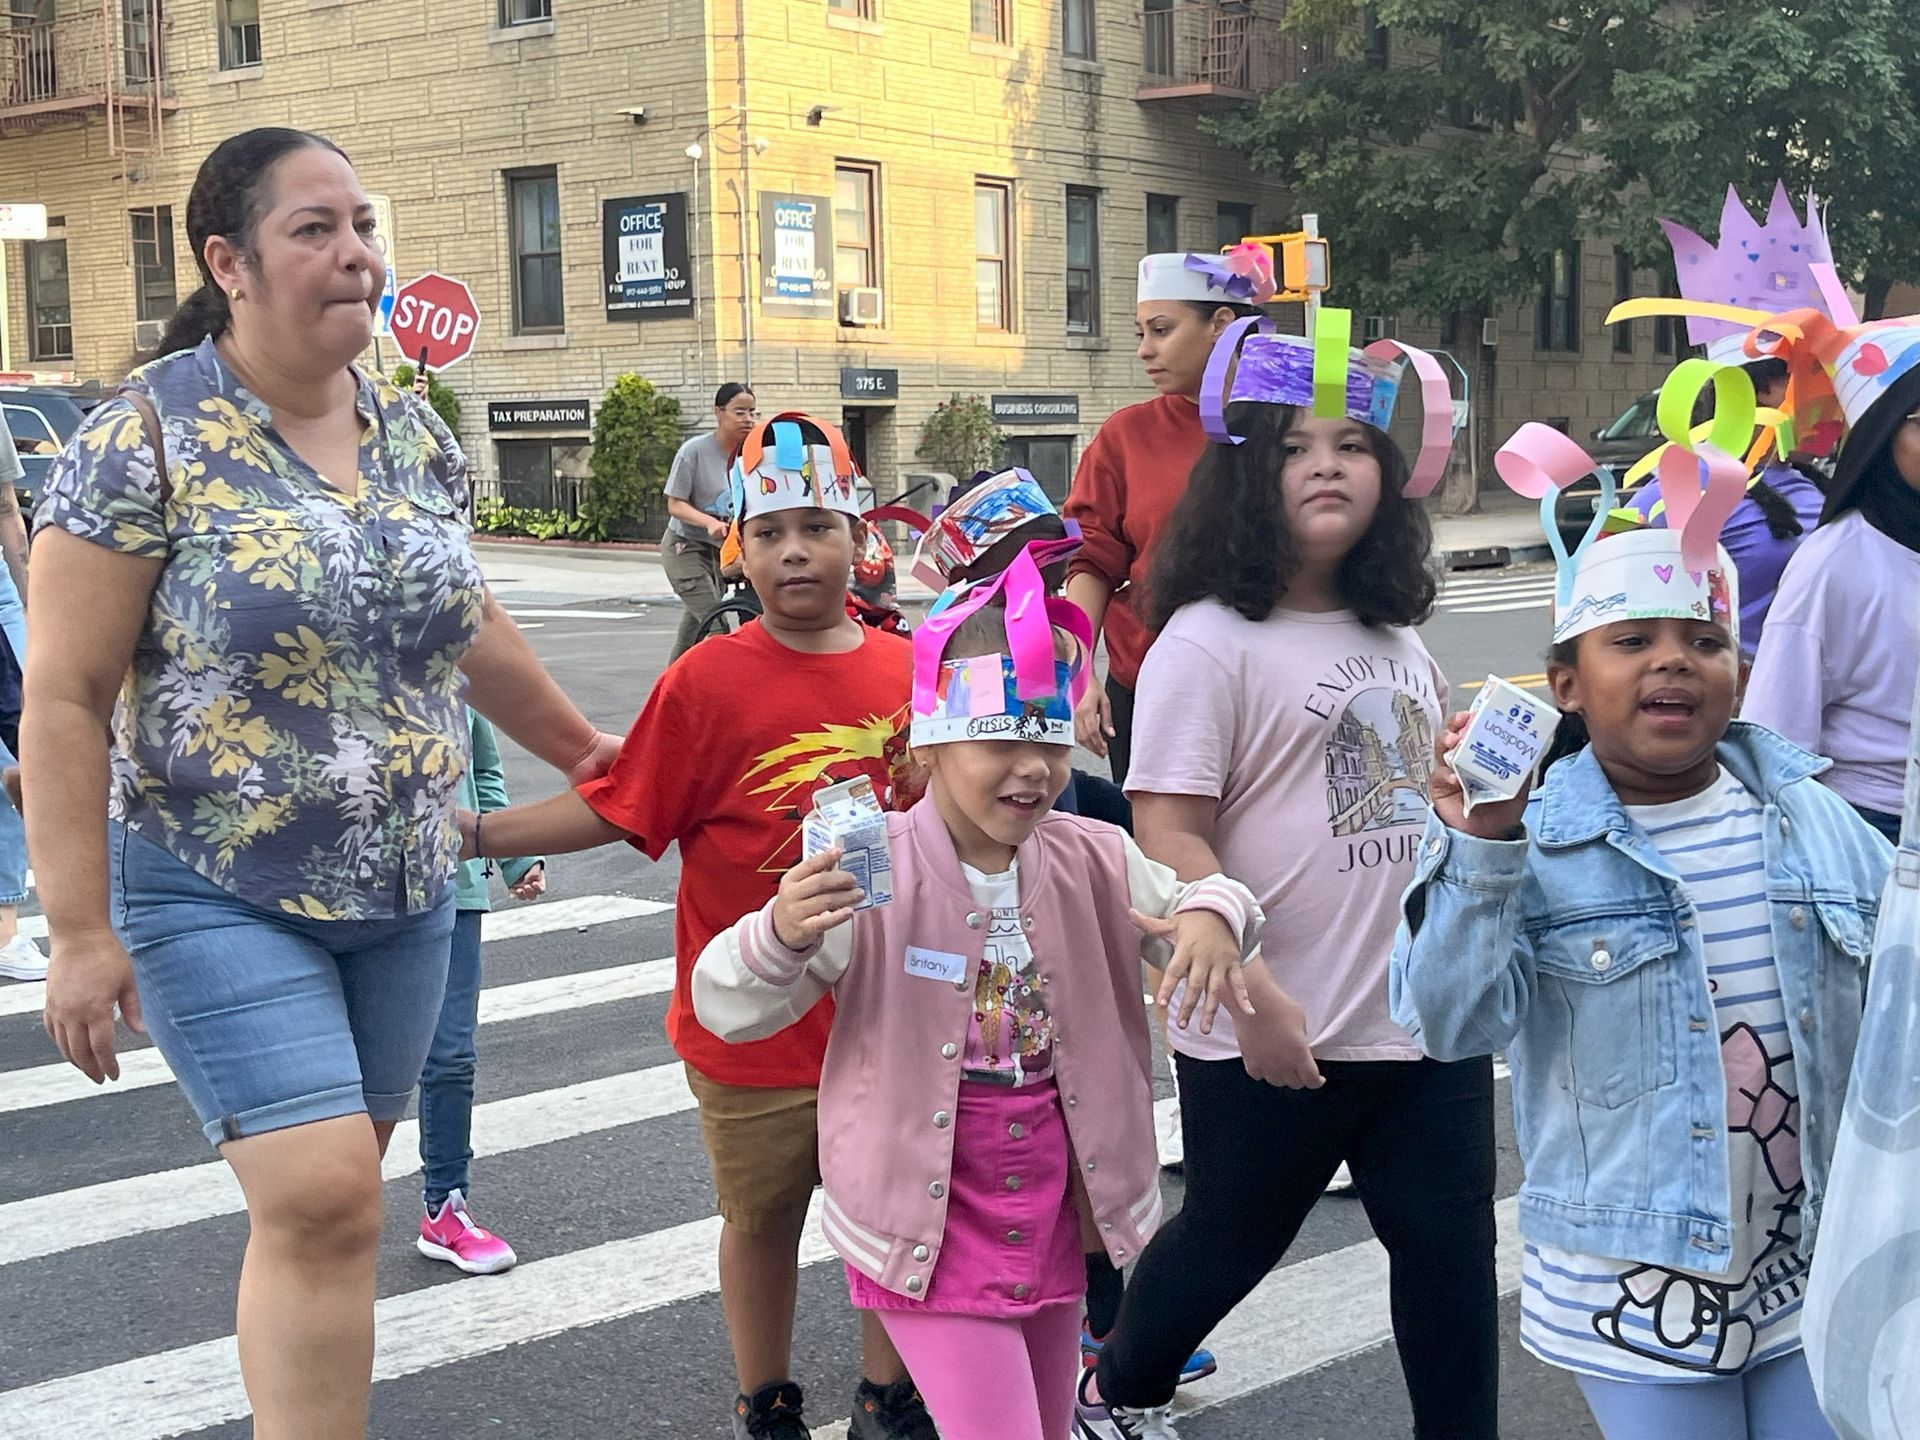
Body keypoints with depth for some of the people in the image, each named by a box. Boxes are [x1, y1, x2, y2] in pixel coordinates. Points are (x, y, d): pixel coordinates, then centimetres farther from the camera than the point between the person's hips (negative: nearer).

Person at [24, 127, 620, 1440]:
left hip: (404, 892, 6)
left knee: (328, 1195, 12)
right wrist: (82, 934, -15)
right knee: (320, 1198, -15)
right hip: (221, 901, -5)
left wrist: (585, 753, 29)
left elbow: (472, 630, 21)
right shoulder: (146, 438, -12)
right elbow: (65, 700, -12)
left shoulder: (416, 437, 6)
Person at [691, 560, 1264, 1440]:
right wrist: (782, 934, -40)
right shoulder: (871, 877, -18)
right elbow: (726, 1009, -18)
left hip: (1053, 1218, 6)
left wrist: (1211, 914, -16)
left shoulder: (1092, 863, -3)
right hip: (932, 1227, -6)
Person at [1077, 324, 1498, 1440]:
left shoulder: (1399, 641, 9)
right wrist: (1256, 998, -24)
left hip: (1429, 1023, 5)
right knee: (1229, 1242, 15)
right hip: (1272, 1040, -5)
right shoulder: (1210, 640, -12)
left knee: (1452, 1254, 8)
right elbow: (1168, 837, -18)